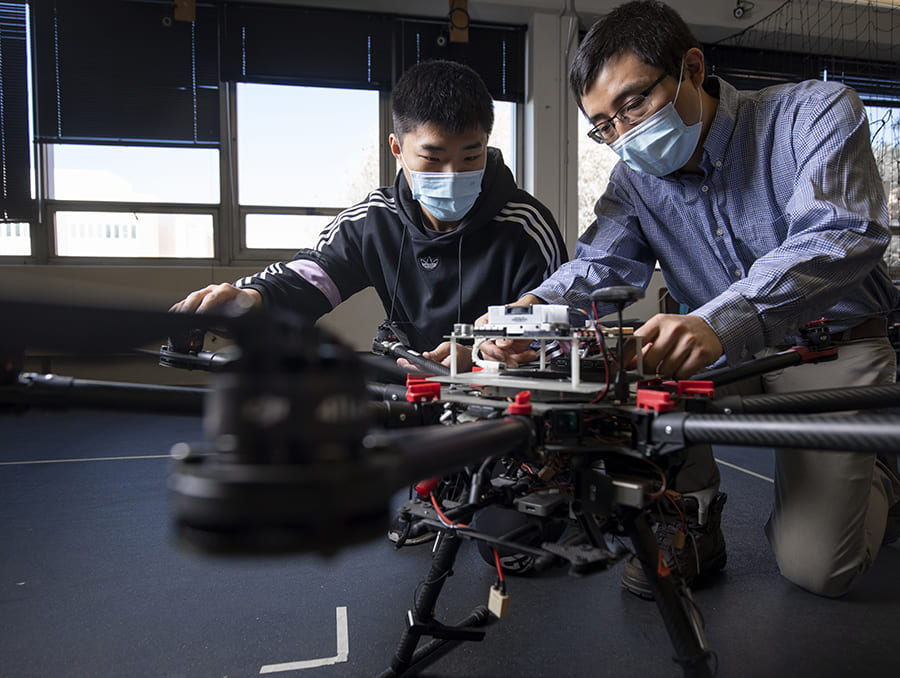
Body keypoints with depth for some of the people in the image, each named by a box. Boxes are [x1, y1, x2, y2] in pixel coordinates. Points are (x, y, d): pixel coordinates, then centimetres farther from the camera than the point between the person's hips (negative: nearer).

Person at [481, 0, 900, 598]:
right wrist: (533, 308, -37)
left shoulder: (817, 113, -15)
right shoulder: (635, 178, 0)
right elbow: (599, 264, -13)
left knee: (817, 566, -15)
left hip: (838, 348, -4)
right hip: (728, 353, 4)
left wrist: (717, 323, -48)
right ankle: (690, 518, -5)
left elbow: (843, 234, -31)